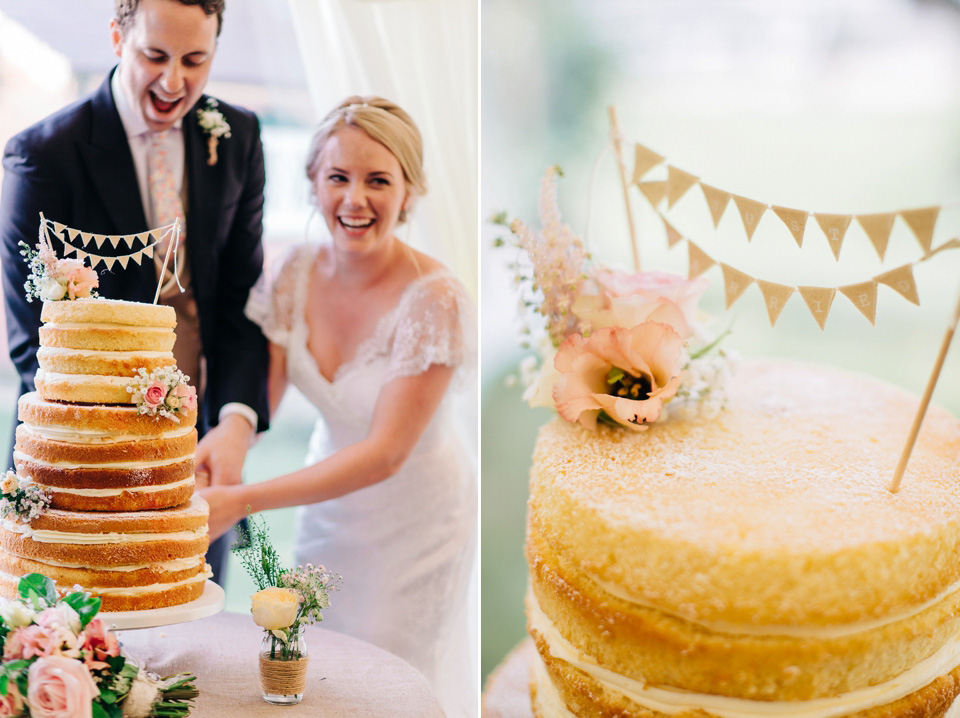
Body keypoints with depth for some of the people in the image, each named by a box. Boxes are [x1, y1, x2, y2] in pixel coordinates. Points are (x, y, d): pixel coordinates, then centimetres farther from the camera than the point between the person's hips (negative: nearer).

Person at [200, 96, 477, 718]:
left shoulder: (435, 302, -27)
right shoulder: (294, 275, -11)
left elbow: (385, 454, -27)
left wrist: (241, 501, -34)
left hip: (415, 516, -5)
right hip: (330, 503, 5)